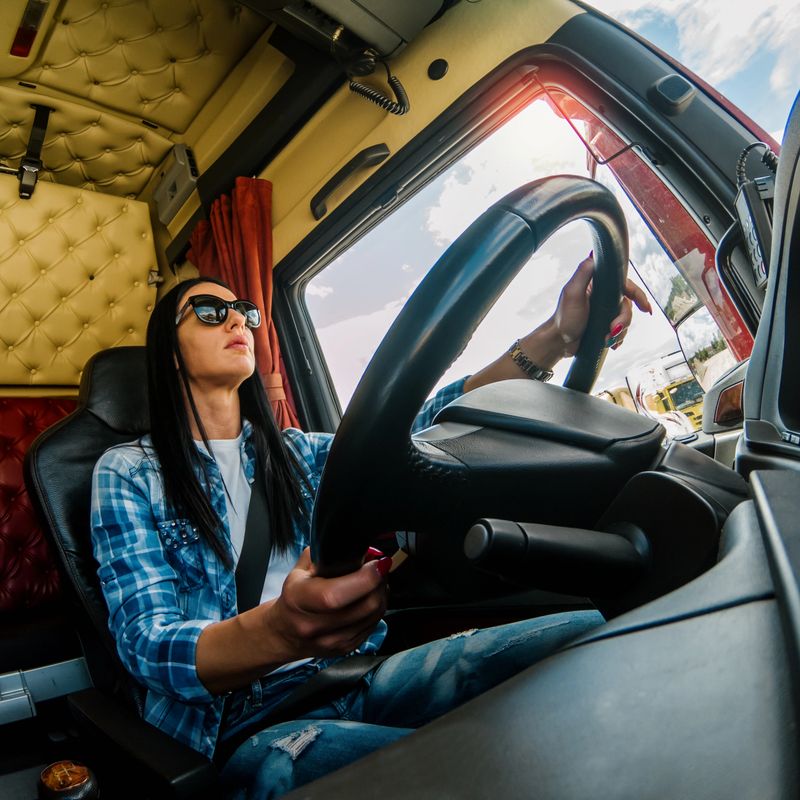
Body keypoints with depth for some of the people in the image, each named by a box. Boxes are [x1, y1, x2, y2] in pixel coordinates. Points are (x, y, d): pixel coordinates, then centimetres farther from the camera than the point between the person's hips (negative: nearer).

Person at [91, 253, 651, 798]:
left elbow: (416, 430, -4)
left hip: (351, 672, 5)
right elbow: (144, 642, -12)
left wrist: (559, 336, -16)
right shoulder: (127, 472, 0)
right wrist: (279, 631, -36)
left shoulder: (292, 452, 12)